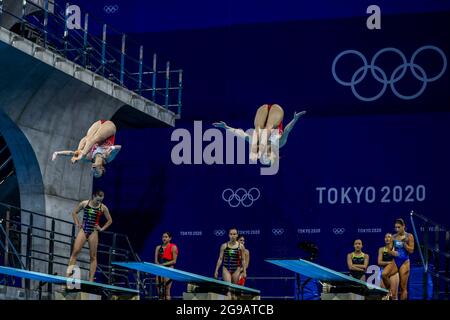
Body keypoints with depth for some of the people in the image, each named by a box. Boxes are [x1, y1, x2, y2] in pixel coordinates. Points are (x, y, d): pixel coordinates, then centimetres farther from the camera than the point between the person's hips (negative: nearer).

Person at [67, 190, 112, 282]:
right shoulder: (84, 203, 0)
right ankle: (68, 274, -14)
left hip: (93, 232, 0)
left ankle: (91, 280, 2)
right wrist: (77, 223, 4)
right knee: (75, 251, -12)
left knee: (93, 256, 1)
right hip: (83, 230, 0)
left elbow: (110, 220, 12)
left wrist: (102, 229, 3)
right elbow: (75, 212, 14)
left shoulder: (103, 208, 0)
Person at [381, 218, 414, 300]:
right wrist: (391, 252, -12)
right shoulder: (394, 237, 7)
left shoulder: (409, 236, -1)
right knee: (384, 274, -25)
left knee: (403, 287, -2)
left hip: (404, 262, -3)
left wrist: (404, 243, -16)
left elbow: (411, 250, -5)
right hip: (395, 261, 3)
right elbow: (389, 250, 11)